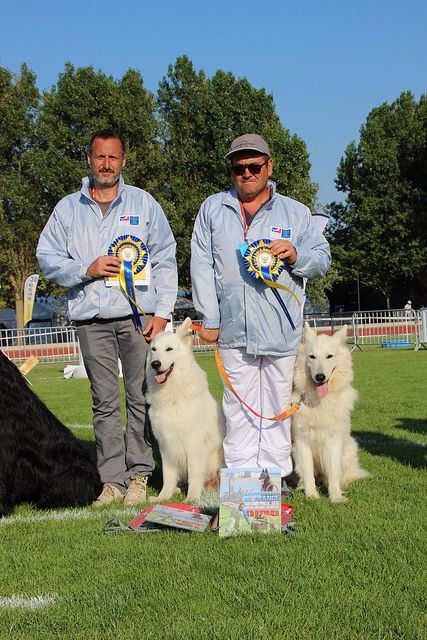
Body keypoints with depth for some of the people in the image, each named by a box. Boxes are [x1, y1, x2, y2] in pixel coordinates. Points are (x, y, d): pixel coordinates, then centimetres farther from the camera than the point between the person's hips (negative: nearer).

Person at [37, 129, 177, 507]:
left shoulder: (144, 203, 10)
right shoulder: (68, 208, 14)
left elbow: (165, 260, 6)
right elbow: (47, 258, 11)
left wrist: (162, 311, -3)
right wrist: (87, 270, -5)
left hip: (139, 315, -1)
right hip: (91, 318, 1)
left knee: (141, 397, -2)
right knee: (105, 401, 1)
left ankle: (139, 475, 6)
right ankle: (112, 479, 6)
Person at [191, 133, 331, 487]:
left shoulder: (295, 212, 10)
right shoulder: (213, 209, 10)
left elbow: (323, 258, 10)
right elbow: (202, 266, 5)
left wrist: (296, 255, -13)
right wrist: (209, 319, -2)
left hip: (281, 328, 0)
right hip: (233, 328, 0)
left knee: (278, 404, 5)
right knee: (238, 404, 4)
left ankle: (276, 472, 13)